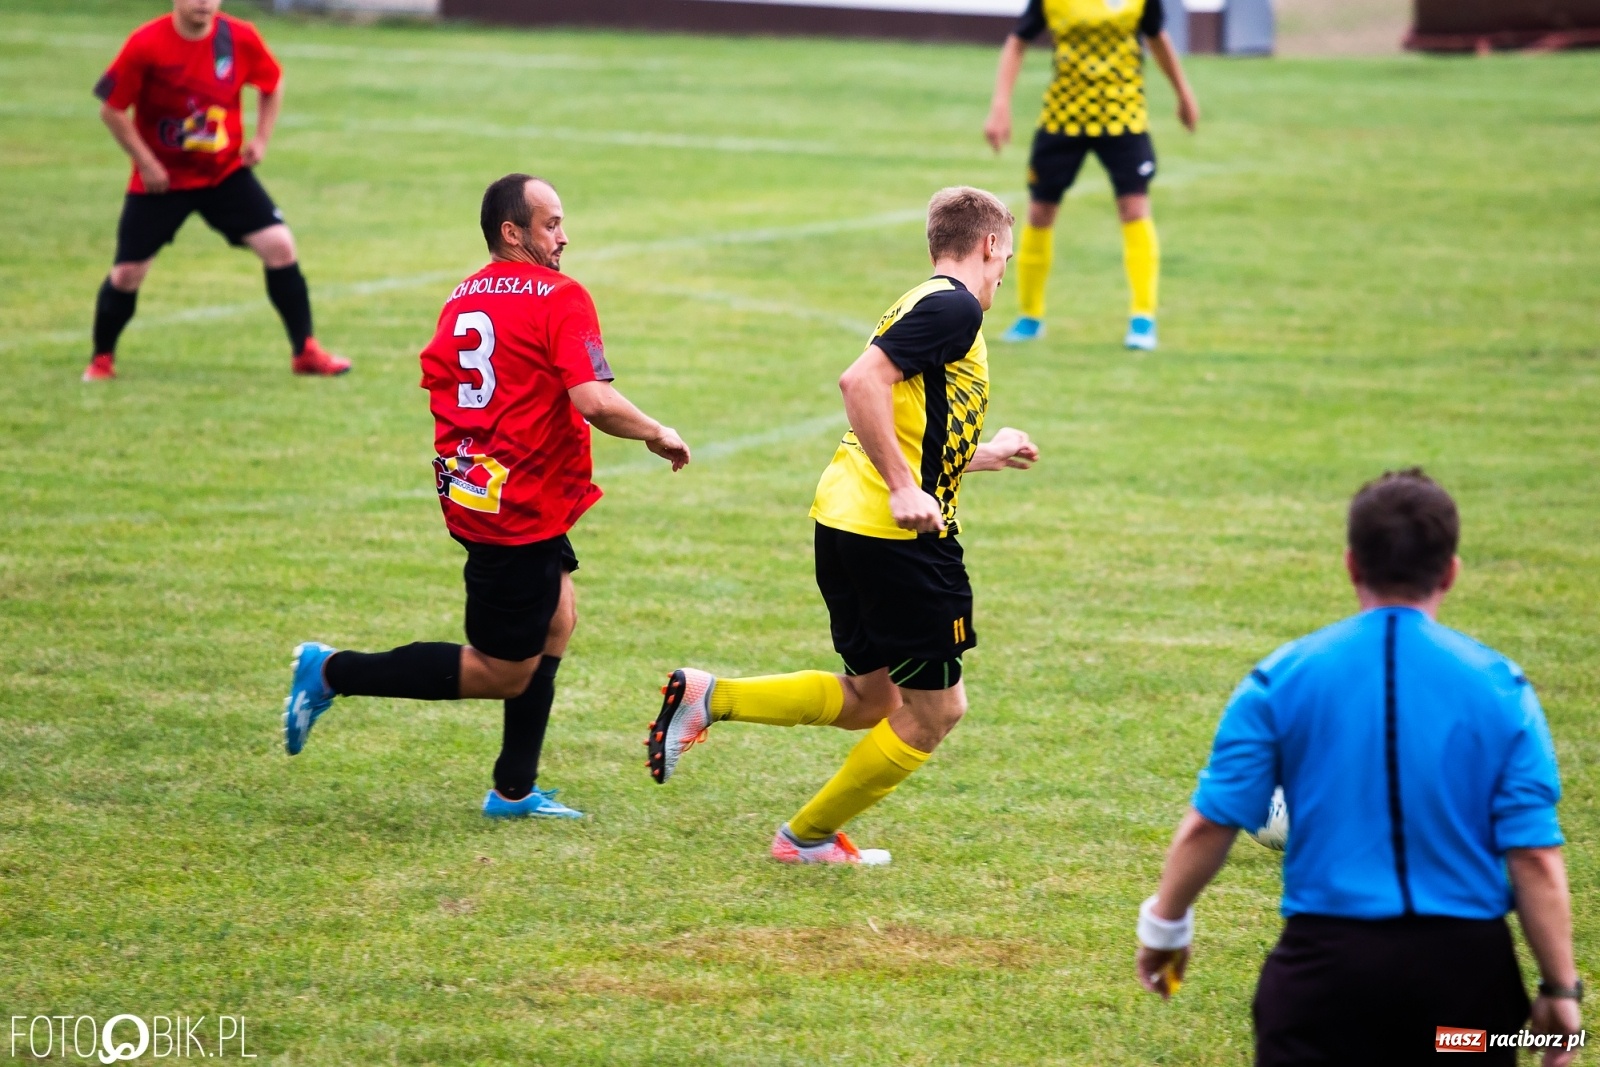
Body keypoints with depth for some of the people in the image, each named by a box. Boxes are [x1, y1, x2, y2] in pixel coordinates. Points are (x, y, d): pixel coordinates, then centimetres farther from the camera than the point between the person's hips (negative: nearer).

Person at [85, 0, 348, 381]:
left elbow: (272, 84, 10)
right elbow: (112, 109, -10)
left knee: (280, 246, -10)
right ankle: (102, 359, 23)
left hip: (226, 173, 2)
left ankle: (305, 352, 3)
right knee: (127, 274, -2)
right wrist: (145, 162, -13)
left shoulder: (241, 39, -10)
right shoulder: (145, 45, -18)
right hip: (160, 179, -2)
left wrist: (261, 139, -1)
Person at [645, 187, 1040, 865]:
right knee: (934, 710, 3)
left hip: (847, 525, 10)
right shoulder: (954, 307, -11)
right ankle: (810, 836, 13)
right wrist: (903, 487, -25)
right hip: (897, 536, -10)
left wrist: (988, 455, 41)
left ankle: (707, 699, 11)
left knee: (867, 700, 20)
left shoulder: (927, 305, 20)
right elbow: (860, 381, -24)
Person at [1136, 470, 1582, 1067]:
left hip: (1328, 956, 0)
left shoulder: (1282, 680, -2)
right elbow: (1535, 859, -6)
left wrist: (1164, 924, 14)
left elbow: (1208, 826, -2)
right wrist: (1561, 989, 0)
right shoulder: (1500, 687, -3)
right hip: (1465, 961, 0)